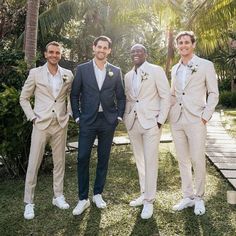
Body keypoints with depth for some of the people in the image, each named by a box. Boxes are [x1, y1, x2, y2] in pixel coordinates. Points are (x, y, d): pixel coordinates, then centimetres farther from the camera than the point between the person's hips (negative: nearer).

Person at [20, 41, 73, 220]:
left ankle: (58, 196, 24)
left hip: (60, 124, 2)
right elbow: (24, 98, 4)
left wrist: (69, 113, 4)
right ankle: (29, 202, 12)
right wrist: (32, 117, -4)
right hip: (41, 124, -2)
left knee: (59, 161, 10)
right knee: (33, 164, 0)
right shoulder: (35, 73, 0)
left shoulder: (68, 75, 5)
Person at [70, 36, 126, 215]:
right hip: (88, 120, -1)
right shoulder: (82, 69, 3)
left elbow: (121, 96, 10)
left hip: (108, 121, 1)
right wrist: (77, 116, 0)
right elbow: (74, 95, 5)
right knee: (83, 158, -3)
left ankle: (98, 194, 23)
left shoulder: (116, 71, 6)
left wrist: (119, 116, 3)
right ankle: (83, 199, 9)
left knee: (103, 158, 8)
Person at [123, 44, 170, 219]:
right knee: (140, 161, 12)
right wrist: (126, 118, 6)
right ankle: (144, 194, 26)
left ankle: (149, 201, 7)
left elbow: (166, 96, -6)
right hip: (133, 123, 5)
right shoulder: (128, 75, 14)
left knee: (150, 162, -3)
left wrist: (160, 120, -11)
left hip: (151, 123, -5)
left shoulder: (156, 71, -2)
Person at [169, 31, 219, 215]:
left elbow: (213, 93, 0)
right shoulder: (175, 69, 15)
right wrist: (168, 113, 8)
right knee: (183, 160, 10)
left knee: (197, 160, -2)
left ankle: (199, 198, 16)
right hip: (176, 120, 5)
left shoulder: (205, 65, 1)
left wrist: (206, 116, -9)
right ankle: (188, 196, 22)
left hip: (195, 119, -5)